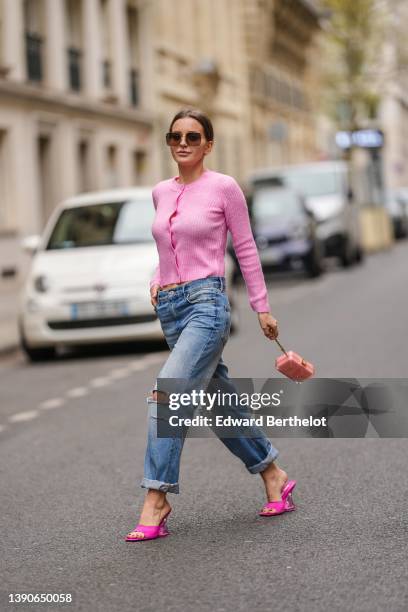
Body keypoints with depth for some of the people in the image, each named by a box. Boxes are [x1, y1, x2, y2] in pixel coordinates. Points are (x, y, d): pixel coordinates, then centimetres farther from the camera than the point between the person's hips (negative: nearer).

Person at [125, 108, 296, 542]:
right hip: (170, 309, 7)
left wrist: (261, 307, 4)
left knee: (166, 392, -21)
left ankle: (155, 504, -18)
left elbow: (245, 250, 2)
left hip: (206, 303, -6)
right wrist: (157, 281, 8)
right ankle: (274, 476, 29)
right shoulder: (161, 193, 13)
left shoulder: (223, 187, -3)